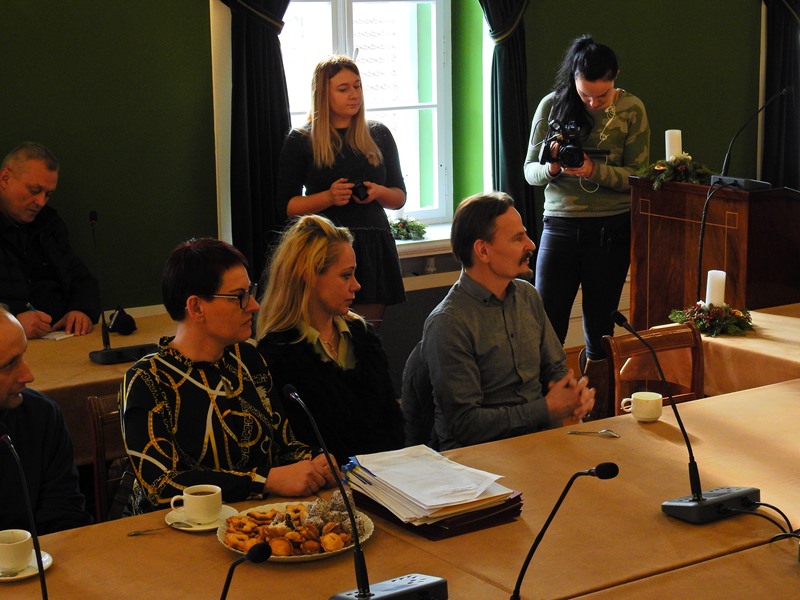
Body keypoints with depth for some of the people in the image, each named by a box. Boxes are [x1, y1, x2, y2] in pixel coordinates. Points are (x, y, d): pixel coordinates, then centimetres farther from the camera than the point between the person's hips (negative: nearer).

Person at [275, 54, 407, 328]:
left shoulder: (378, 135, 12)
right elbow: (287, 206, 0)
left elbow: (399, 197, 16)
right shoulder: (300, 141, 3)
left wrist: (378, 192, -6)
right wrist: (329, 197, -15)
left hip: (373, 248, 3)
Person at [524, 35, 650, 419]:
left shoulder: (631, 110, -2)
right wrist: (551, 169, -19)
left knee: (599, 331, 8)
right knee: (547, 331, -2)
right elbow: (530, 170, 3)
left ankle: (599, 418, 19)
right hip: (559, 226, 1)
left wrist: (593, 171, -21)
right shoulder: (552, 106, -1)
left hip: (610, 230, -1)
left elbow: (638, 175, -5)